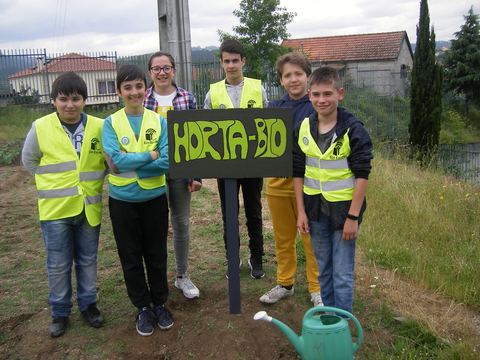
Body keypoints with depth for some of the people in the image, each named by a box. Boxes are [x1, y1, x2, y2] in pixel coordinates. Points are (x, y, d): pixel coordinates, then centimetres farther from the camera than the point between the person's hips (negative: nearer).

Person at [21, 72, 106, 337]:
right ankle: (60, 311, 27)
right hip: (55, 209, -1)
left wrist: (92, 181, 1)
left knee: (87, 260, 15)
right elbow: (29, 161, 7)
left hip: (89, 207, 1)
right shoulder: (40, 128, -5)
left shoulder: (99, 127, -4)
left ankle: (87, 304, 33)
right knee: (58, 264, 8)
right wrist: (57, 182, 3)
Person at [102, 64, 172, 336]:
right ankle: (143, 307, 28)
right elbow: (116, 161, -17)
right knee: (130, 256, 11)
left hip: (154, 198, 0)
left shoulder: (160, 122, -2)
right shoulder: (111, 123, -4)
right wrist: (151, 154, -14)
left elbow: (167, 163, -12)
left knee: (157, 254, 12)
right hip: (123, 201, 0)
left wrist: (130, 163, -17)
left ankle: (160, 303, 30)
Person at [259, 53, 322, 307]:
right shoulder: (273, 107, 8)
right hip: (278, 180, 4)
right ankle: (284, 284, 33)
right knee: (282, 238, 16)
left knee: (312, 238, 5)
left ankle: (316, 289, 23)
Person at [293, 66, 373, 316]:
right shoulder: (303, 129, 3)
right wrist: (301, 211, 4)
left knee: (343, 274, 3)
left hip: (343, 209, -4)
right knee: (323, 270, 17)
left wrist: (353, 216, -13)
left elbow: (362, 175, -11)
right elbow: (298, 173, 7)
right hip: (315, 210, 5)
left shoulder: (353, 129, -11)